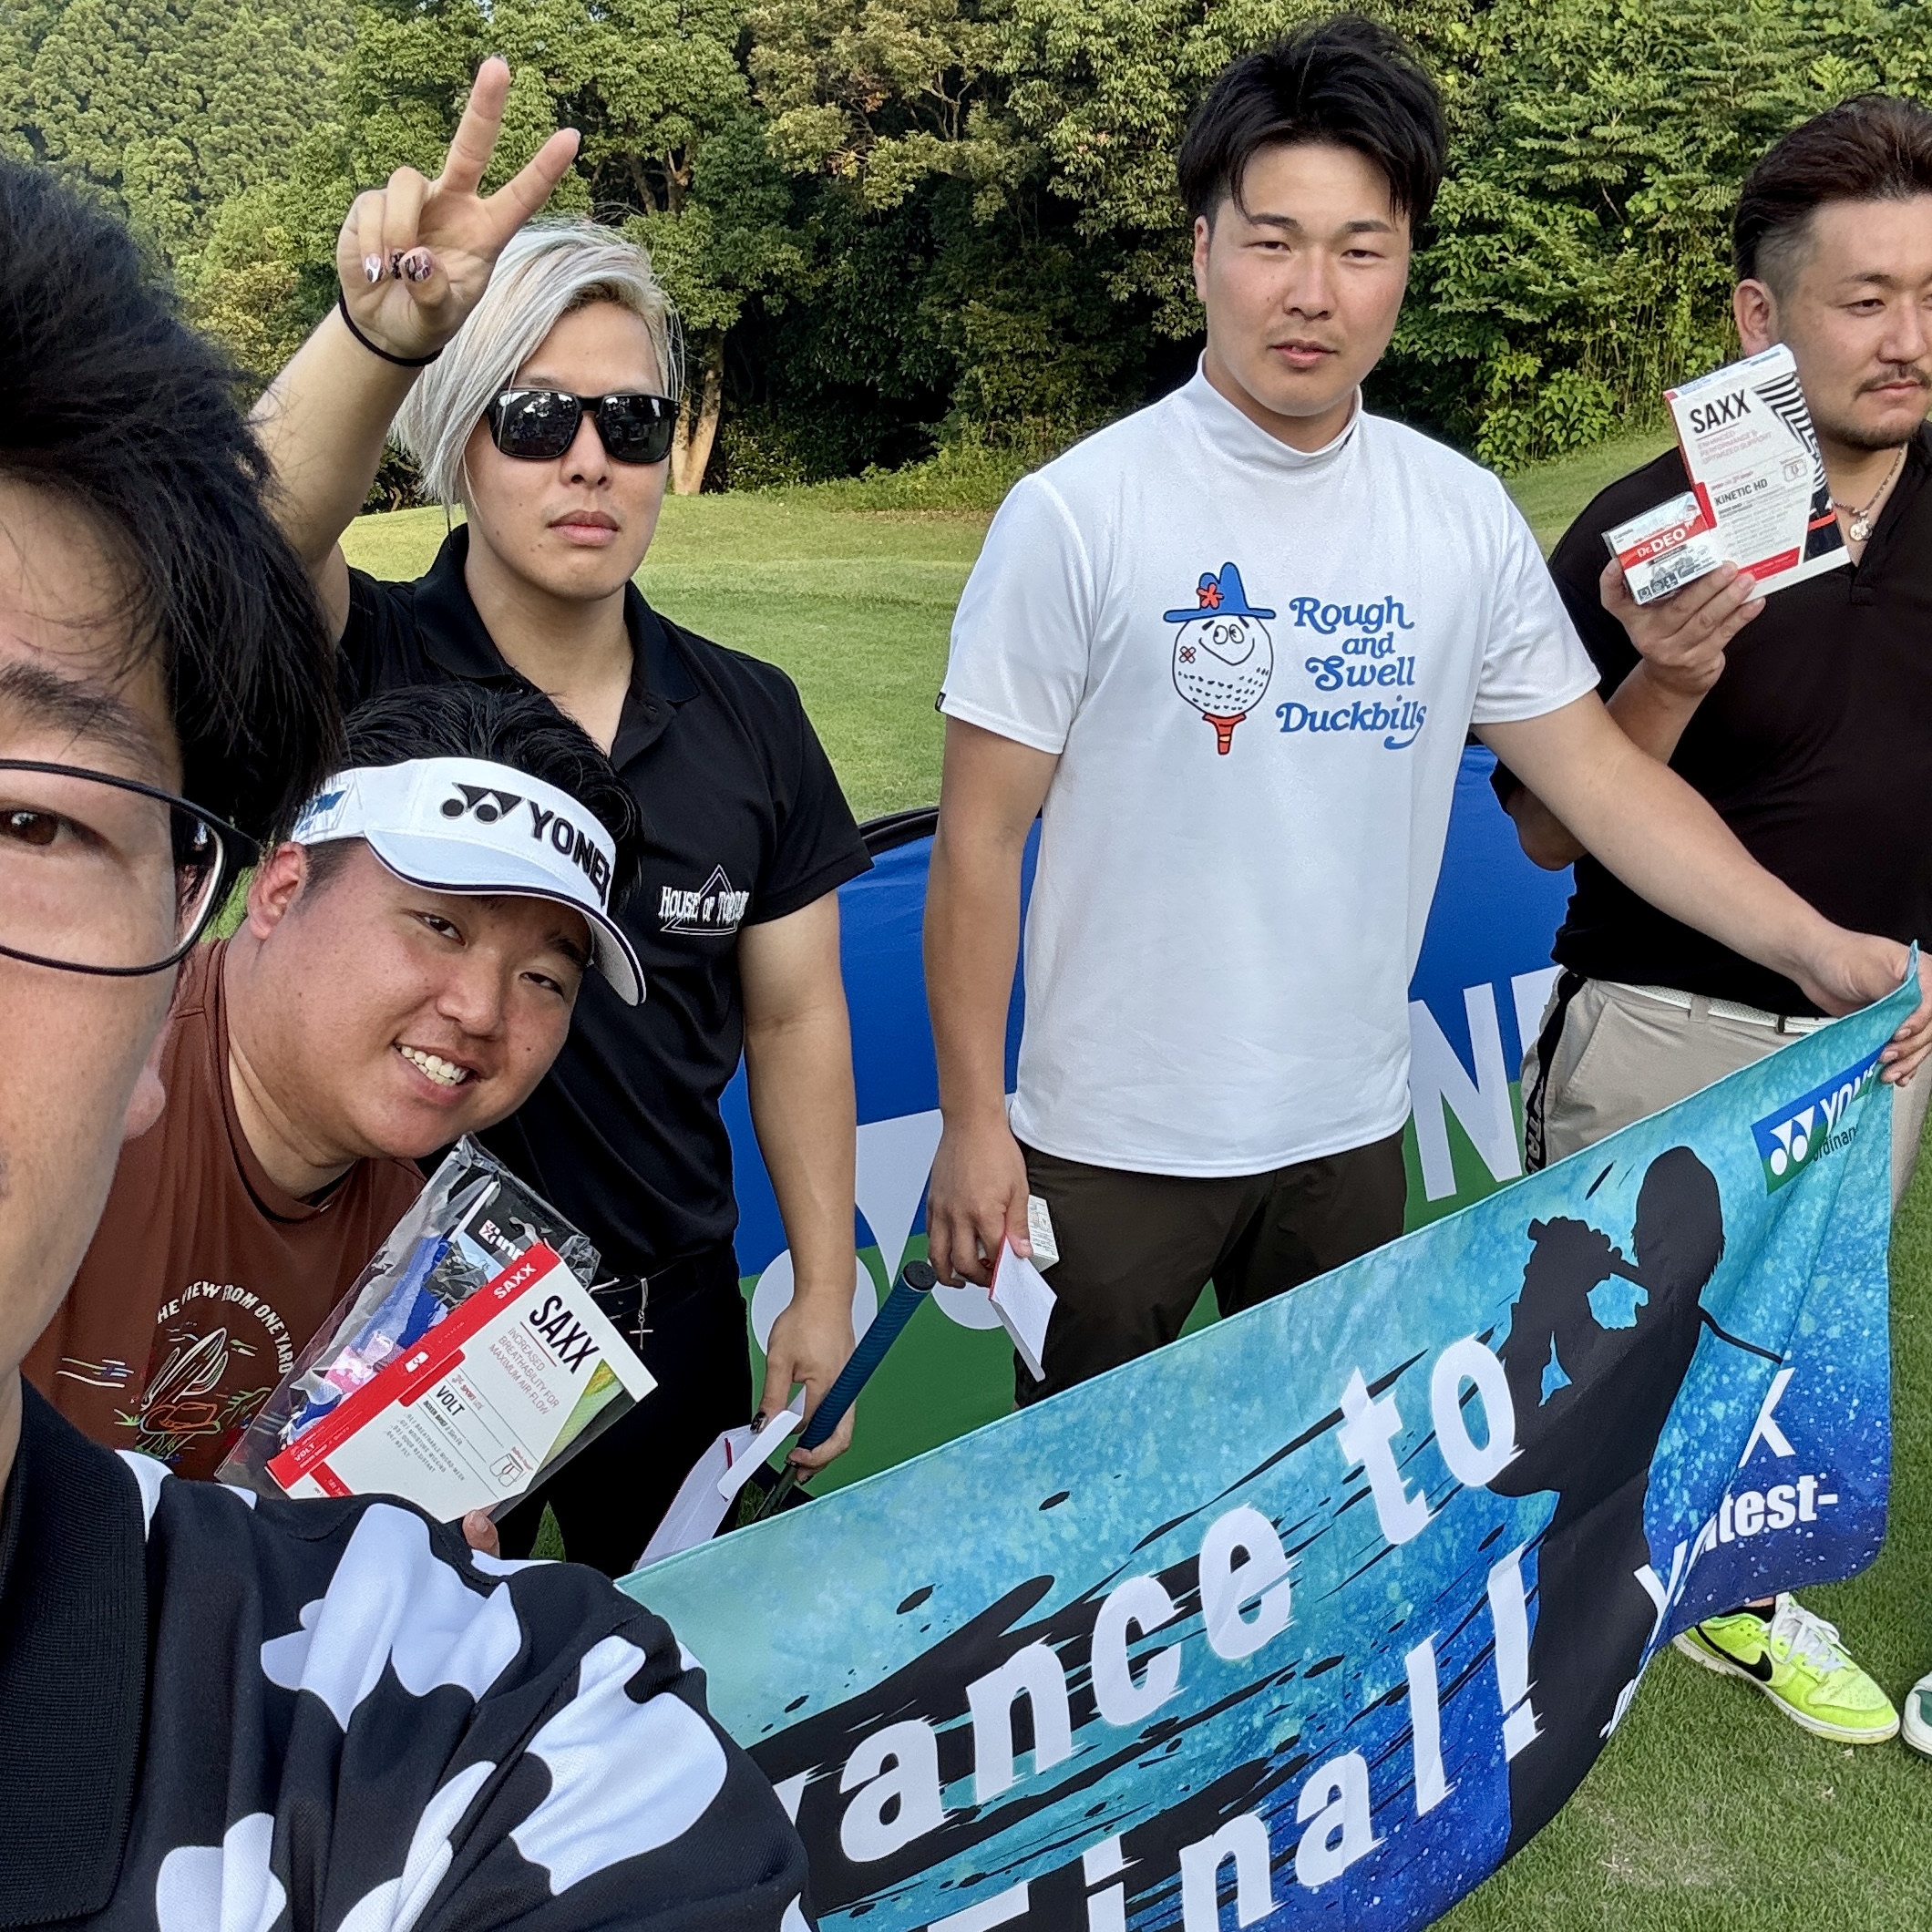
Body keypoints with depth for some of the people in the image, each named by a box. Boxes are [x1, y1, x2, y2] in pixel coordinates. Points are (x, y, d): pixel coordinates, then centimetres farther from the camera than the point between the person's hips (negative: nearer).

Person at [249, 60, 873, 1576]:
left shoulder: (748, 720, -3)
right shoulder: (364, 669, -13)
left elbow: (794, 1017, 2)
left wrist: (825, 1298, 1)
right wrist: (382, 330, -55)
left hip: (670, 1320, 3)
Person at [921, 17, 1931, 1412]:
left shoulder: (1465, 517, 0)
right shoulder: (1076, 515, -12)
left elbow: (1593, 769, 4)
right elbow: (981, 841, -9)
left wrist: (1815, 947, -5)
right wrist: (972, 1123, -8)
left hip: (1352, 1135, 4)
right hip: (1114, 1143, -3)